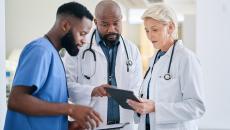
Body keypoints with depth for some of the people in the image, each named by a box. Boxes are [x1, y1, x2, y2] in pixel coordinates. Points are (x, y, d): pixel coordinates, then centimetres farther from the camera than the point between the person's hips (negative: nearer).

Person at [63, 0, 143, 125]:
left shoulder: (132, 50, 7)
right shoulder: (78, 47, -4)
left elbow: (136, 89, 6)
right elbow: (66, 83, -8)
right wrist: (92, 91, -24)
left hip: (124, 123, 3)